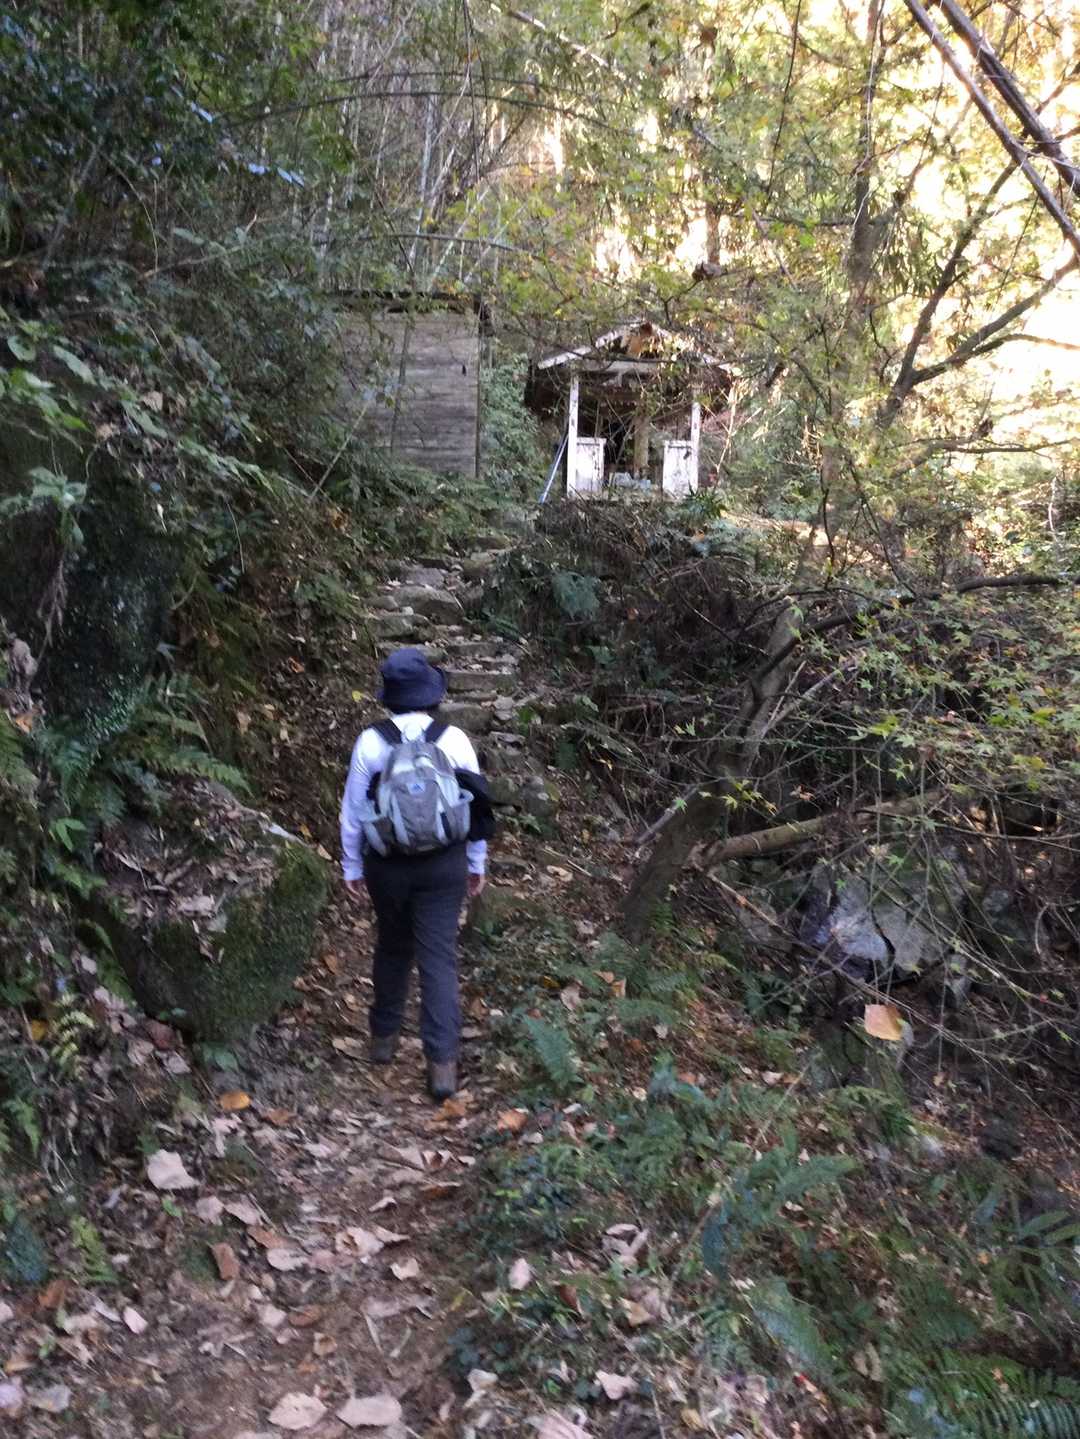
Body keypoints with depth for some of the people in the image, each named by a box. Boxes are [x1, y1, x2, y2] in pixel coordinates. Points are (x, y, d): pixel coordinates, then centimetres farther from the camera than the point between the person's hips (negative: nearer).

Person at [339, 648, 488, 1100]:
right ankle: (442, 1062, 1)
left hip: (386, 864, 1)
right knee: (439, 957, 4)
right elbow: (474, 805, -2)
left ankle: (384, 1037, 36)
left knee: (392, 947, 21)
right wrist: (477, 863, 11)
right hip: (444, 865, -1)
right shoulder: (454, 740, -10)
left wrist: (351, 867, 9)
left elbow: (353, 811, -3)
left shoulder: (370, 742, -10)